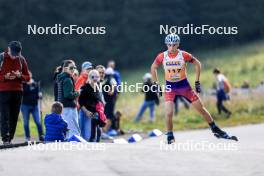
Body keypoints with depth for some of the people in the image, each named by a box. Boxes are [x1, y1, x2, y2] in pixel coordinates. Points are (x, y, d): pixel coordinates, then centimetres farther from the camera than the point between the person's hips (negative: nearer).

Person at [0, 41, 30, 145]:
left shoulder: (21, 59, 7)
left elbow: (27, 77, 10)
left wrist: (20, 76, -10)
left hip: (17, 92, 3)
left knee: (14, 117, 2)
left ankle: (10, 139, 6)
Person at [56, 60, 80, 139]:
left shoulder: (61, 78, 14)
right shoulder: (68, 80, -14)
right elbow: (68, 95, -23)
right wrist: (77, 93, -7)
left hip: (62, 107, 10)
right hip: (69, 108, -10)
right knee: (75, 132, -11)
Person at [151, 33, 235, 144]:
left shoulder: (184, 55, -16)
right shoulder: (162, 56, -12)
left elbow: (197, 64, -1)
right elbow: (153, 67, 6)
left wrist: (197, 82, -2)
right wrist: (156, 84, 3)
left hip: (184, 85, 0)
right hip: (170, 87, 0)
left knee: (201, 109, 5)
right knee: (168, 114, -17)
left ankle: (216, 130, 21)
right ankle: (170, 137, 2)